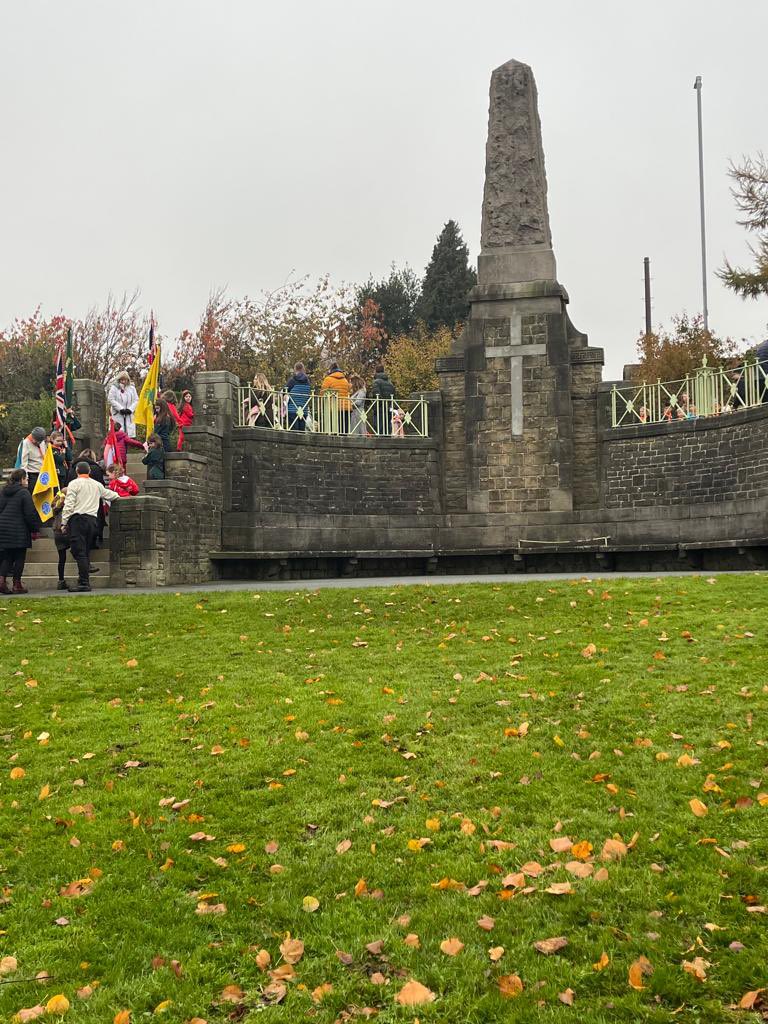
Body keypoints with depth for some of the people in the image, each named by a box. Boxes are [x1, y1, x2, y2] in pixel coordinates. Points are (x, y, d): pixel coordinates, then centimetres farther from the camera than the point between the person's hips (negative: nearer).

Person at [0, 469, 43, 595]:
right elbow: (30, 513, -11)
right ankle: (17, 585, 2)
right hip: (18, 531, -6)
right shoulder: (23, 492, -9)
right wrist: (34, 529, -3)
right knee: (19, 557, 2)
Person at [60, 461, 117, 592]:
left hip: (77, 519, -6)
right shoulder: (97, 485, 17)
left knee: (79, 552, -9)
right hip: (93, 520, 6)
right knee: (86, 552, 12)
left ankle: (84, 583, -15)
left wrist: (64, 522, -4)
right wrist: (119, 496, 56)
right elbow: (110, 495, 33)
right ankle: (83, 581, 12)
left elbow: (69, 505, -7)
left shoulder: (74, 483, 1)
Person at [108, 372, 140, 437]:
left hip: (129, 415, 3)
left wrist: (130, 409, -8)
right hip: (118, 415, -3)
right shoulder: (114, 388, 3)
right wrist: (121, 409, -13)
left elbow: (136, 400, 9)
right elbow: (111, 399, -5)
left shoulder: (132, 388, 14)